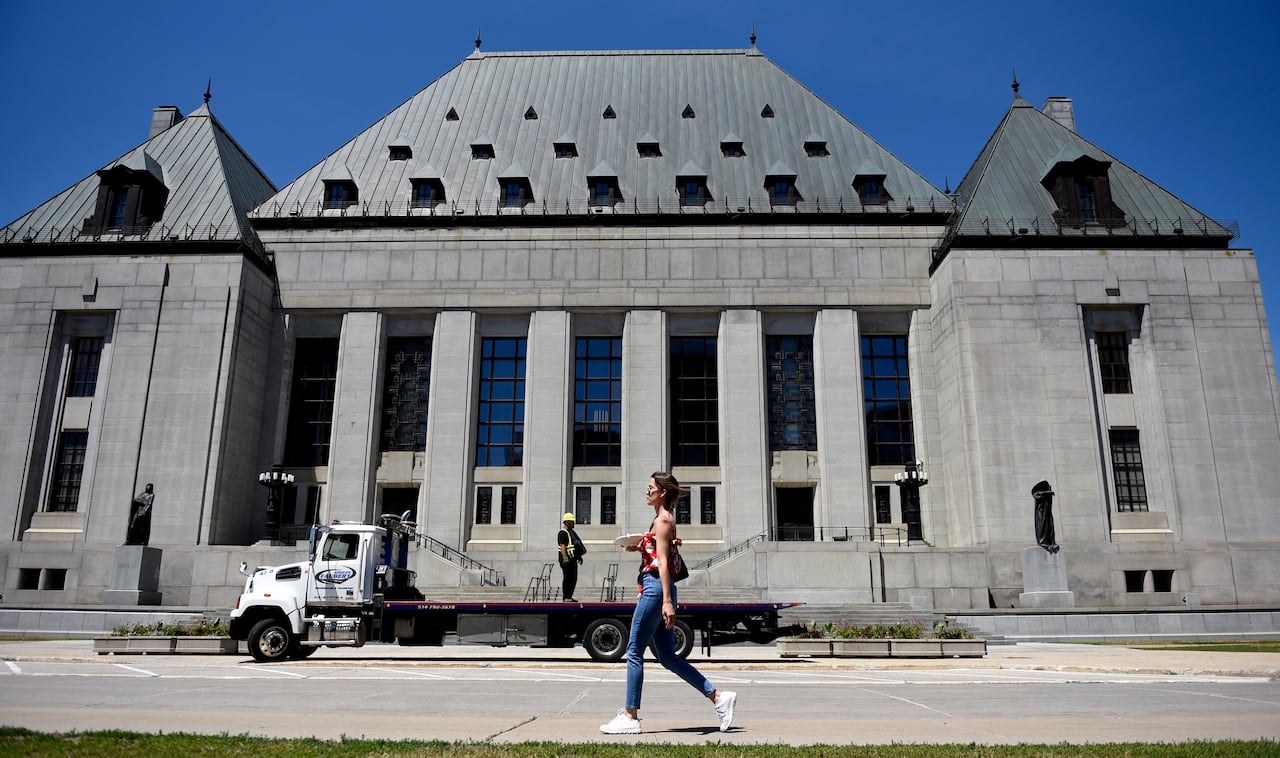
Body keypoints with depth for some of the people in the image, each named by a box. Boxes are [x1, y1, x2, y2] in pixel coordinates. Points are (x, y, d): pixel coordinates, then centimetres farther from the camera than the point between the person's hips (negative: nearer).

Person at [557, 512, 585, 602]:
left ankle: (569, 597, 16)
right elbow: (562, 546, -19)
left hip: (573, 559, 9)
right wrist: (565, 558, -28)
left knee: (574, 578, 10)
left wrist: (579, 556, 25)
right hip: (567, 559, -9)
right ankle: (566, 597, -3)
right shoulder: (563, 533, -9)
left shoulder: (573, 532, 21)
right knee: (567, 578, -7)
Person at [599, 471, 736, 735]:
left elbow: (663, 562, -18)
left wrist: (667, 601, -22)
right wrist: (640, 547, 11)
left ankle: (630, 717, 7)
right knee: (668, 657, 11)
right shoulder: (664, 519, 18)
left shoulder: (662, 520, -10)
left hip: (655, 587, -10)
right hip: (656, 589, 10)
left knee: (634, 652, -1)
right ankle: (718, 697, 12)